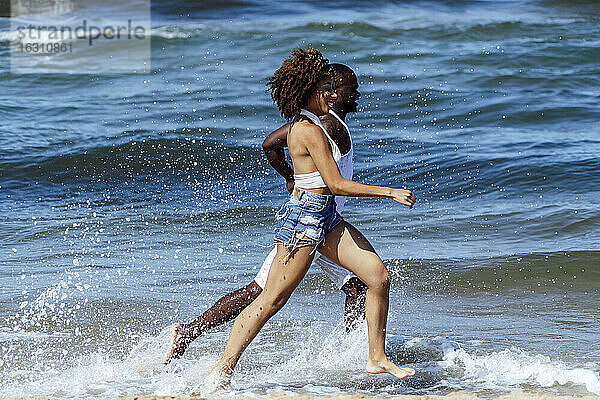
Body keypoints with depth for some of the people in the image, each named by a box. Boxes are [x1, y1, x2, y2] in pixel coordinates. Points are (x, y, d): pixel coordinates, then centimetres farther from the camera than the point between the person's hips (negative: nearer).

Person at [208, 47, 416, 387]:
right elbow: (336, 184, -22)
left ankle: (377, 358, 9)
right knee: (272, 299, -4)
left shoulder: (305, 125, 10)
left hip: (326, 218, 10)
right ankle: (223, 369, 4)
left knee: (379, 276, 2)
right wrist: (390, 193, -18)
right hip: (306, 220, -10)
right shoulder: (311, 131, -20)